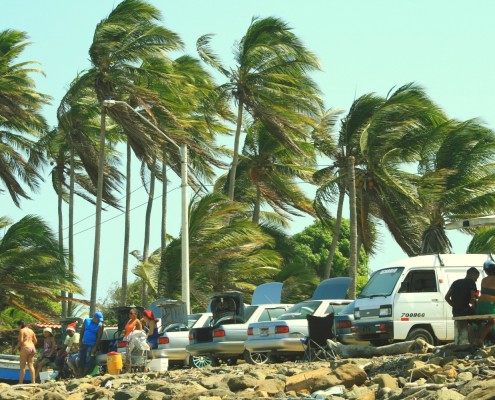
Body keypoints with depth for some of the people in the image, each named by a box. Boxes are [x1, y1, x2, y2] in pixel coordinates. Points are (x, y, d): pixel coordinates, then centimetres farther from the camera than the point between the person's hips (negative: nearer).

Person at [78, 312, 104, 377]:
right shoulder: (87, 321, 5)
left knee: (89, 361, -10)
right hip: (84, 344, 4)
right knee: (81, 359, 4)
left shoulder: (100, 325, -6)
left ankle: (84, 375, -7)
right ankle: (80, 375, 9)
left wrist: (95, 347, -16)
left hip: (92, 345, -4)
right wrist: (80, 341, 2)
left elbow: (99, 337, -10)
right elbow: (82, 331, 9)